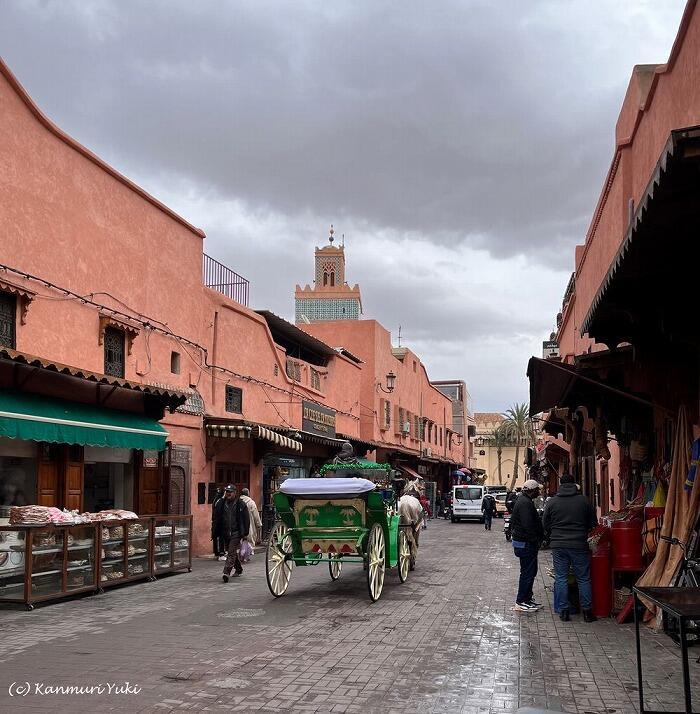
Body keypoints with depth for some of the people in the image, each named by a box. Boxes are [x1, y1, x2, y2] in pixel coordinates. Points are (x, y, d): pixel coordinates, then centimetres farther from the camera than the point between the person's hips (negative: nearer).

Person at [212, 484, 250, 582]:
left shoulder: (241, 504, -3)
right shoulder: (221, 504, 6)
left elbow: (246, 519, -1)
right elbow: (216, 517, 9)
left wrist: (245, 532, -6)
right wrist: (217, 531, 3)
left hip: (236, 532, -5)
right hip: (225, 532, 5)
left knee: (231, 552, -12)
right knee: (233, 552, 17)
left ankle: (227, 572, -18)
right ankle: (238, 569, 34)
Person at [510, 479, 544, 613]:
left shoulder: (524, 500, 15)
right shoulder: (525, 503, -20)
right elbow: (528, 526, -26)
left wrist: (538, 538, 16)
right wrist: (536, 540, -16)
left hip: (524, 543, 11)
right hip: (526, 544, -11)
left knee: (530, 571, 17)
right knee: (527, 572, -4)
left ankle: (527, 598, 25)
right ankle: (521, 602, 1)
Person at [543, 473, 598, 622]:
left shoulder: (551, 502, -1)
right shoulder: (584, 501, -2)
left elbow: (545, 525, 6)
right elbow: (593, 523, 6)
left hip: (558, 545, 0)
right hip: (579, 545, 0)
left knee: (561, 578, 7)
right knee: (583, 579, 8)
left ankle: (564, 611, 8)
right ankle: (587, 611, 10)